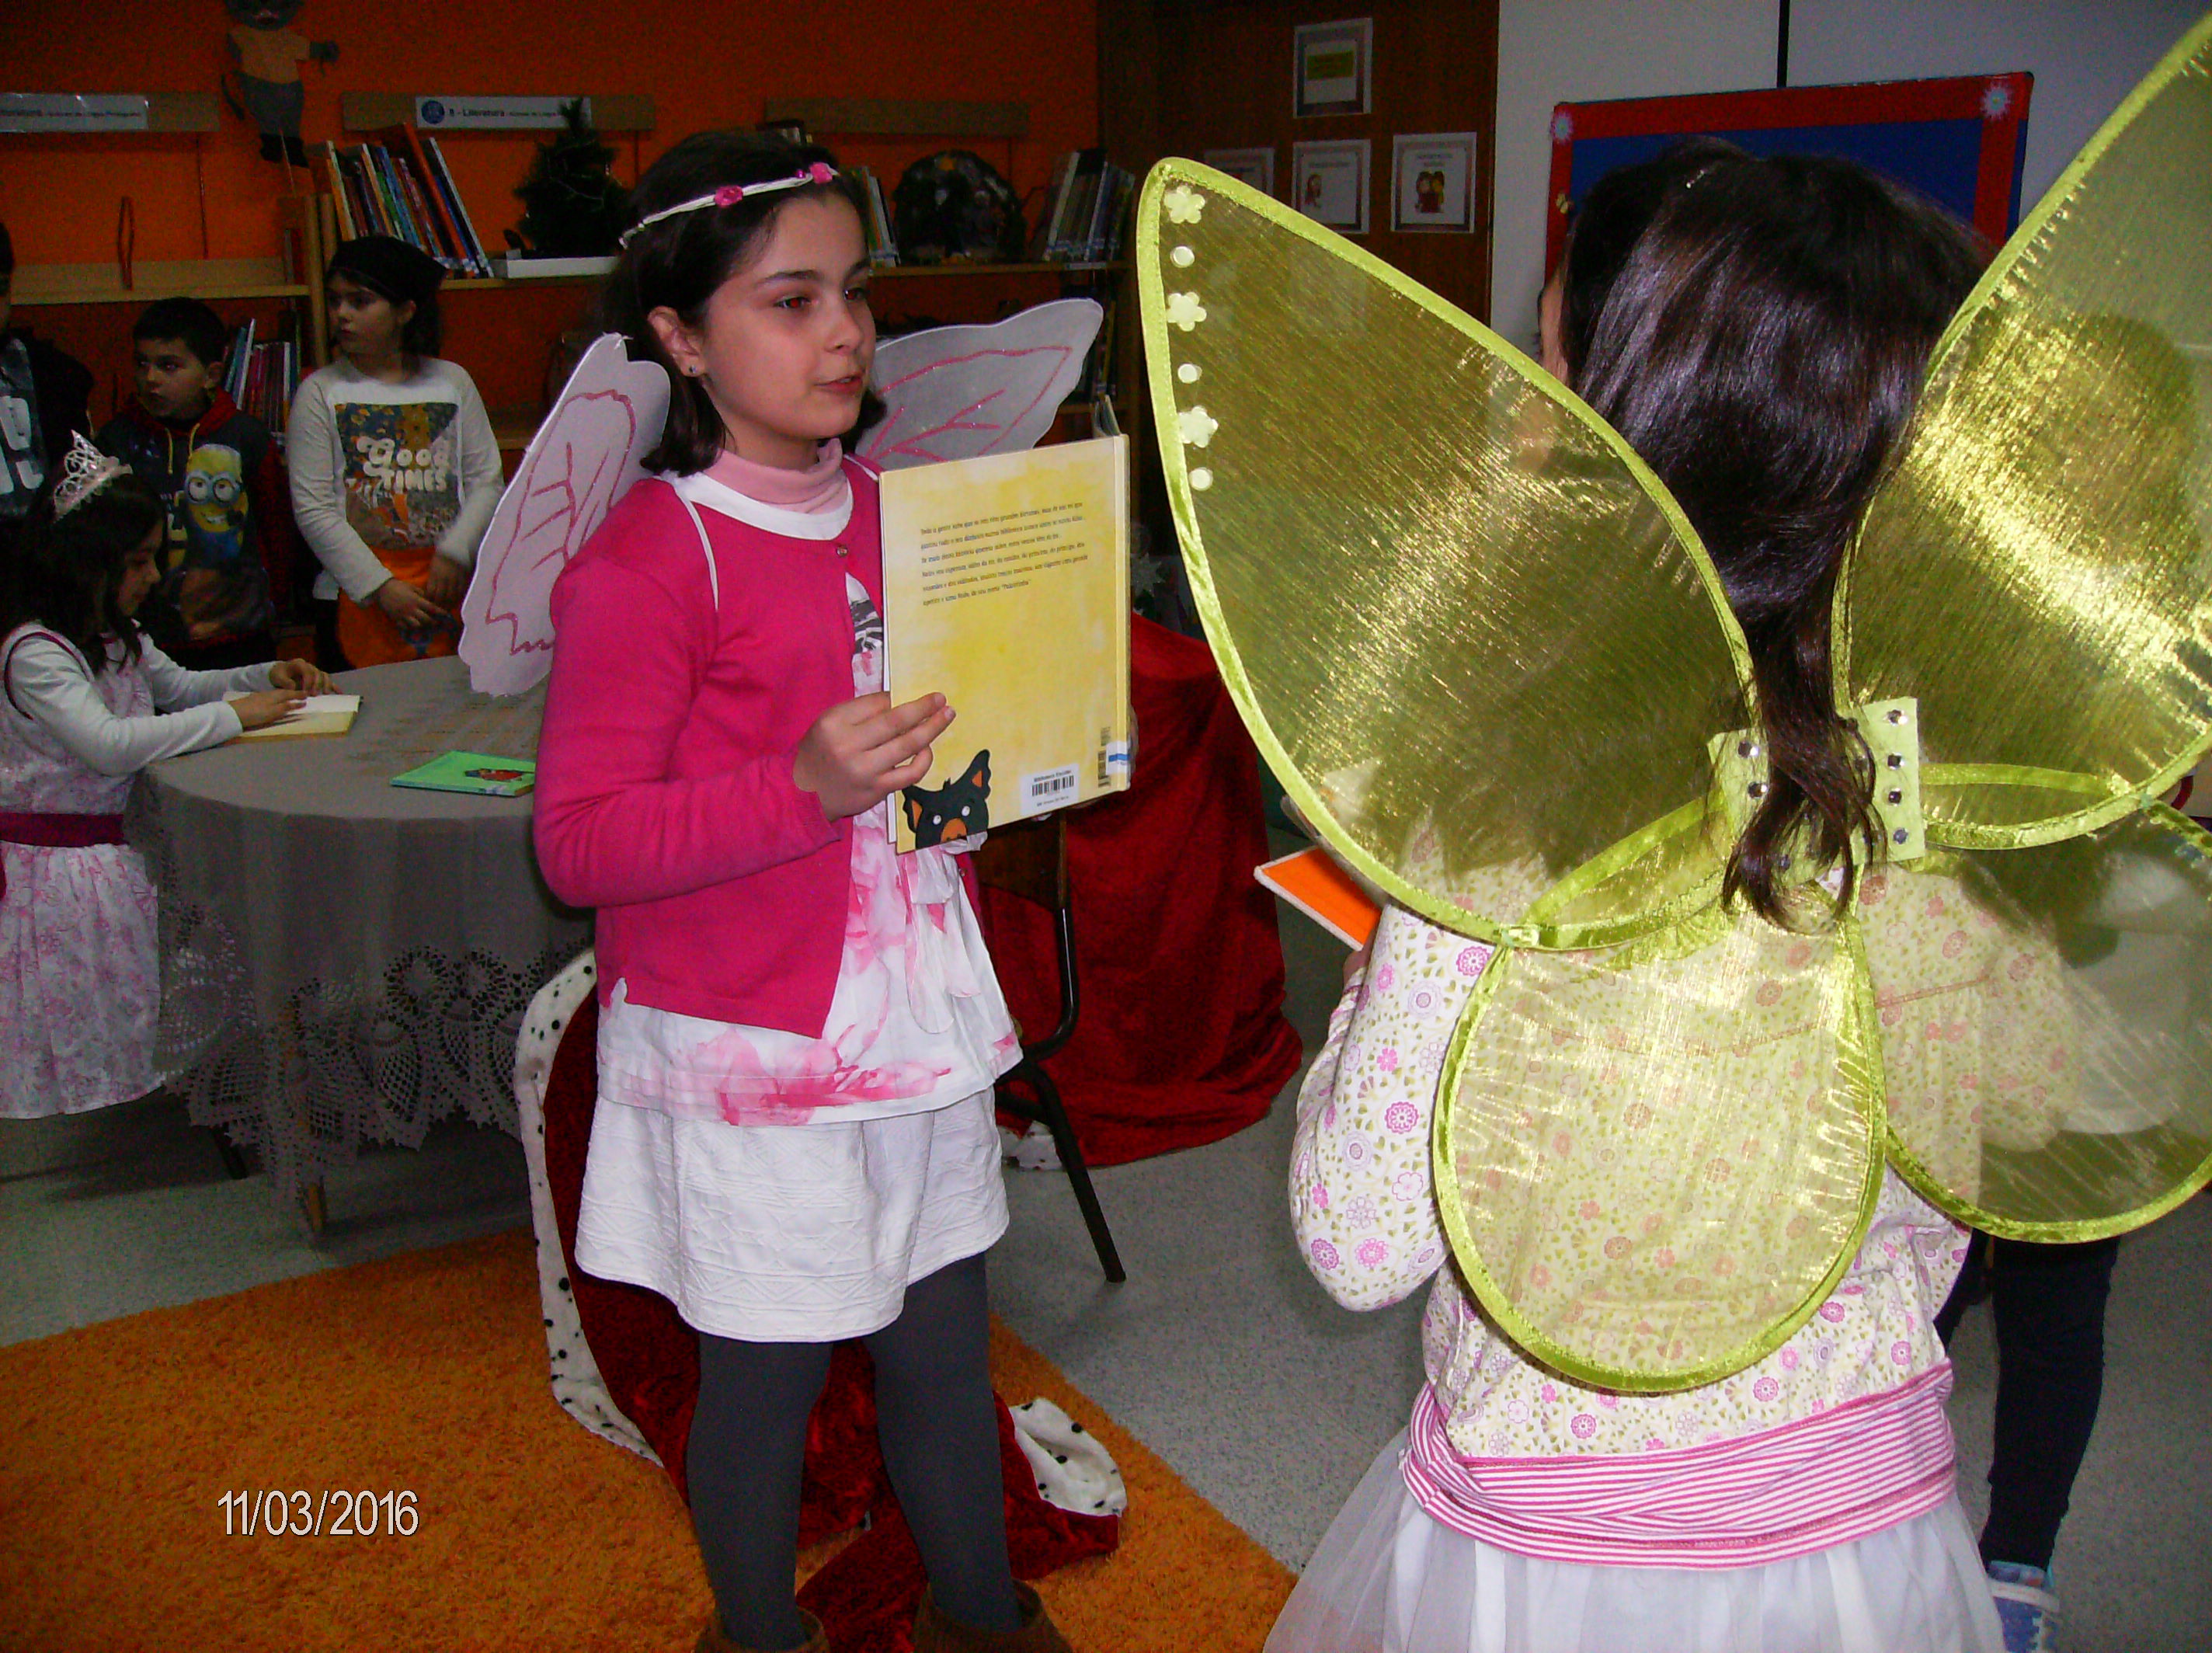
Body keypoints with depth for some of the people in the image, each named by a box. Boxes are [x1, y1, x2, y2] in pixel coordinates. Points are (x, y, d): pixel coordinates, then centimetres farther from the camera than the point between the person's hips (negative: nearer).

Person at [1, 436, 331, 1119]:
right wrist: (231, 715, -28)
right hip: (58, 863, -8)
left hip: (117, 840, 8)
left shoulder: (116, 636, 7)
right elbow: (107, 744, -32)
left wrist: (266, 676, 7)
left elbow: (176, 685, 25)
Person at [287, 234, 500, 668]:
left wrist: (454, 554, -10)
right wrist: (381, 587, -11)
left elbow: (486, 482, 6)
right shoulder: (320, 393, 3)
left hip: (450, 584, 1)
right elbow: (313, 510, -3)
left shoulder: (452, 382, 9)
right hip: (358, 596, -1)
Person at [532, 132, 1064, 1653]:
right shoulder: (647, 562, -15)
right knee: (767, 1372, 10)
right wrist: (805, 792, -29)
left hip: (920, 1006, 7)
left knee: (946, 1340, 18)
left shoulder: (896, 515, 9)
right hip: (754, 1050, -6)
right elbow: (579, 843, -18)